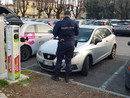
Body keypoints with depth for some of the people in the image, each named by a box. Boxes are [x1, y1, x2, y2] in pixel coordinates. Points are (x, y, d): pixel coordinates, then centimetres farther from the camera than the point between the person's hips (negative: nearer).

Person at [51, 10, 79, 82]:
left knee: (59, 60, 11)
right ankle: (67, 77, 17)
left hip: (62, 43, -2)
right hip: (71, 43, 2)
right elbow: (77, 33, 6)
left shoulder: (59, 23, -9)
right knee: (68, 61, 12)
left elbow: (54, 33, -4)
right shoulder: (74, 23, -2)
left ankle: (56, 76, 19)